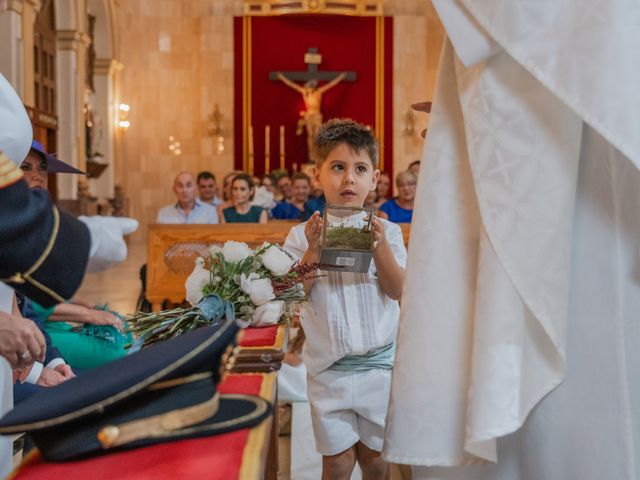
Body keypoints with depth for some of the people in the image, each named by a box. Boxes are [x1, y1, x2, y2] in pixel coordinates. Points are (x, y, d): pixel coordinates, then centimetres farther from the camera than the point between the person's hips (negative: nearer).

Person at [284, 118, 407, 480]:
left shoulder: (387, 231, -1)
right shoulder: (303, 235, -3)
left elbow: (398, 291, -8)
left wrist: (380, 247, -21)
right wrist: (313, 252, -20)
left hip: (379, 363, 1)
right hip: (329, 367, 0)